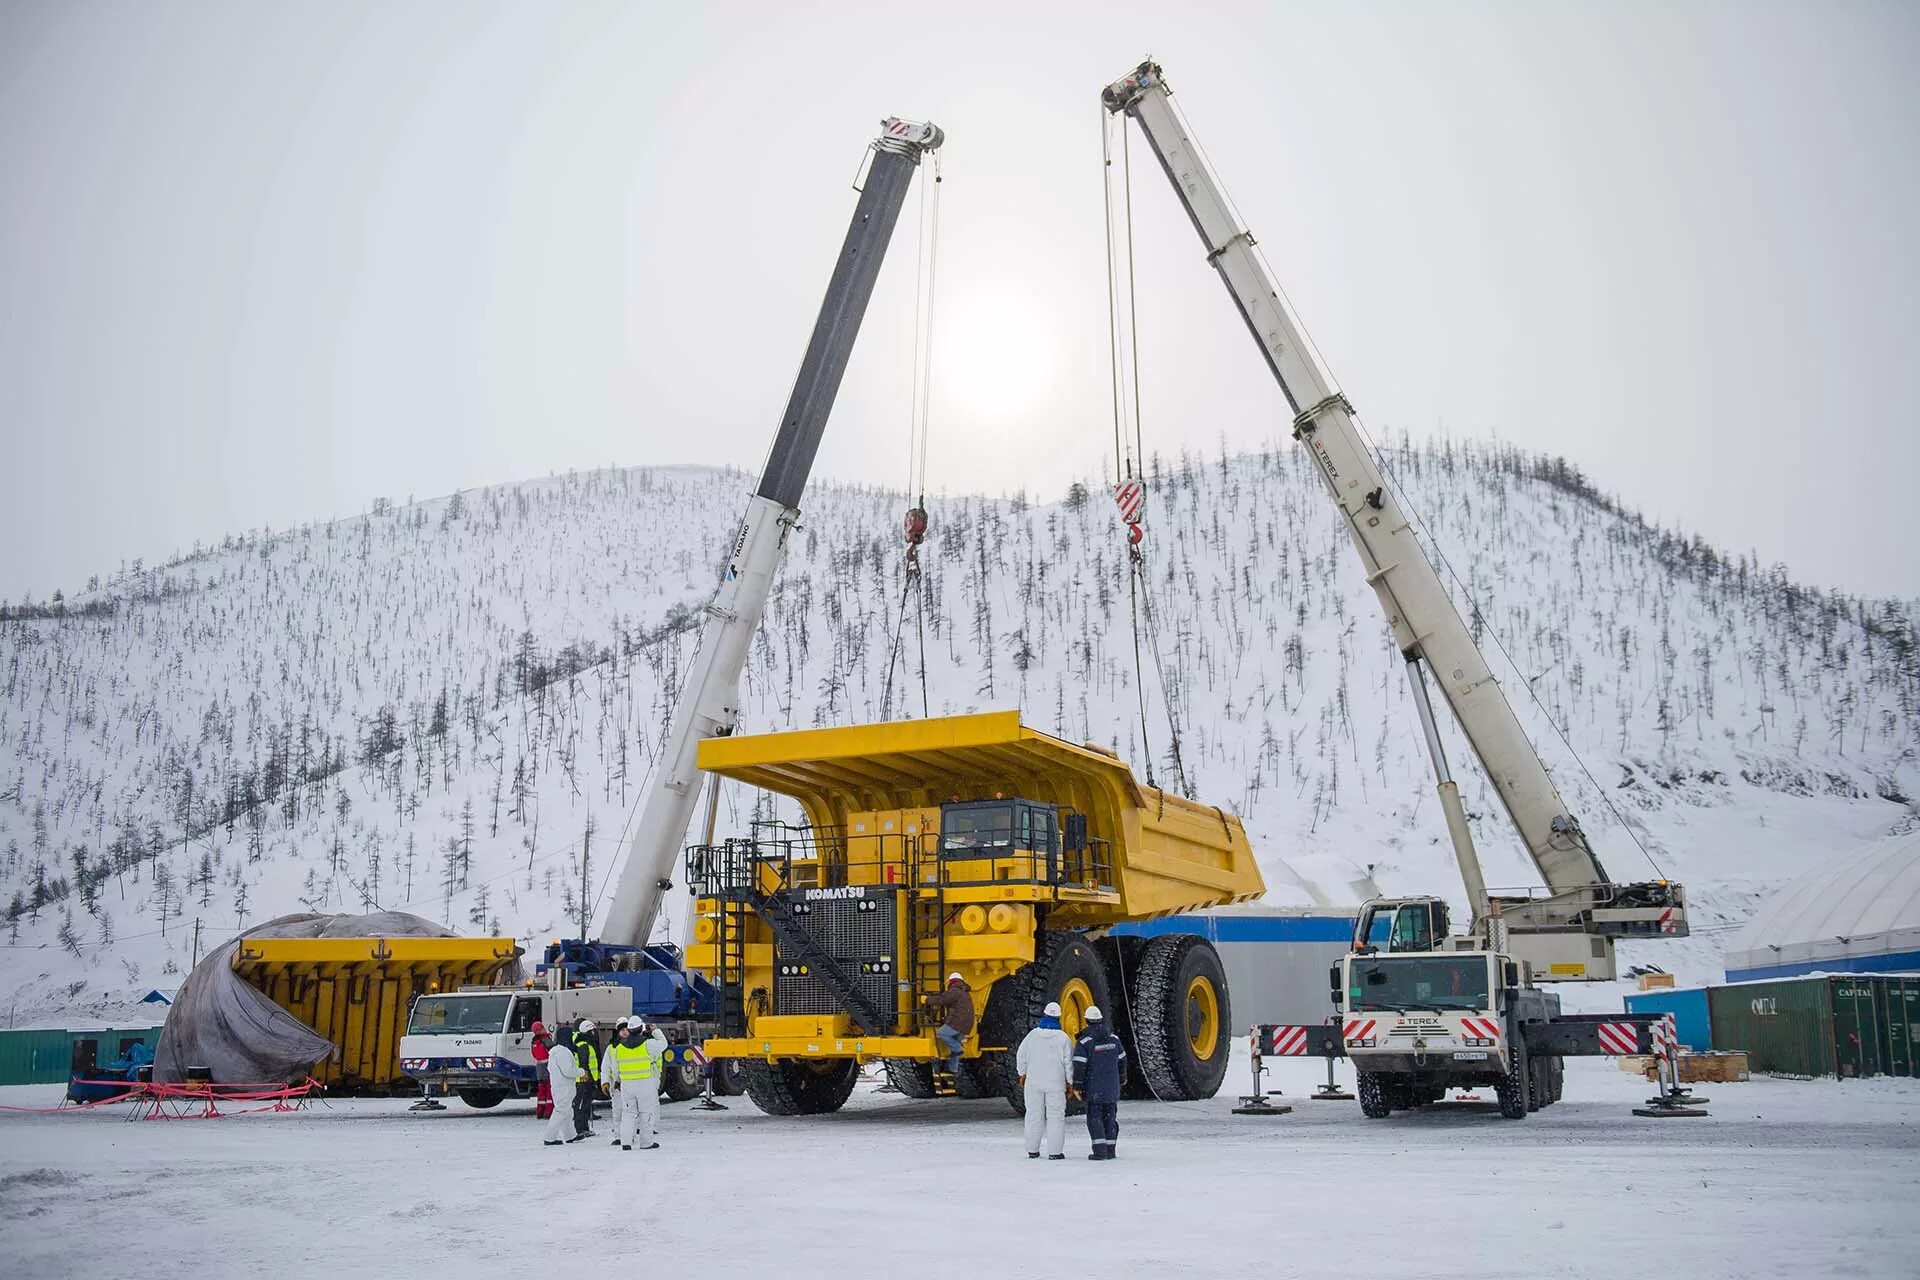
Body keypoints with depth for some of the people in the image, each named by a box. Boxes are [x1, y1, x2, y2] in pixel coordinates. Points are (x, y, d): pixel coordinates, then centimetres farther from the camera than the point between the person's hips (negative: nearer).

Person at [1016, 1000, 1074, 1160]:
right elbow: (1069, 1061, -4)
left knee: (1034, 1115, 10)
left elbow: (1021, 1055, 5)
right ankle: (1055, 1151, -2)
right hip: (1055, 1082, -2)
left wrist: (1022, 1073, 18)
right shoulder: (1063, 1037, -6)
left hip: (1034, 1081, 2)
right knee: (1055, 1116, 2)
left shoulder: (1033, 1034, -1)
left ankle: (1032, 1150, 13)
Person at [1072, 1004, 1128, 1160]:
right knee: (1110, 1116, 11)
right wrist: (1122, 1077, 28)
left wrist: (1077, 1085, -8)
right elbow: (1122, 1058, 14)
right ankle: (1110, 1150, 12)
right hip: (1112, 1086, 5)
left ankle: (1100, 1150, -8)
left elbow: (1079, 1065, -14)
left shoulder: (1084, 1040, -11)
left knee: (1095, 1117, 0)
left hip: (1094, 1086, -5)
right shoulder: (1113, 1037, 6)